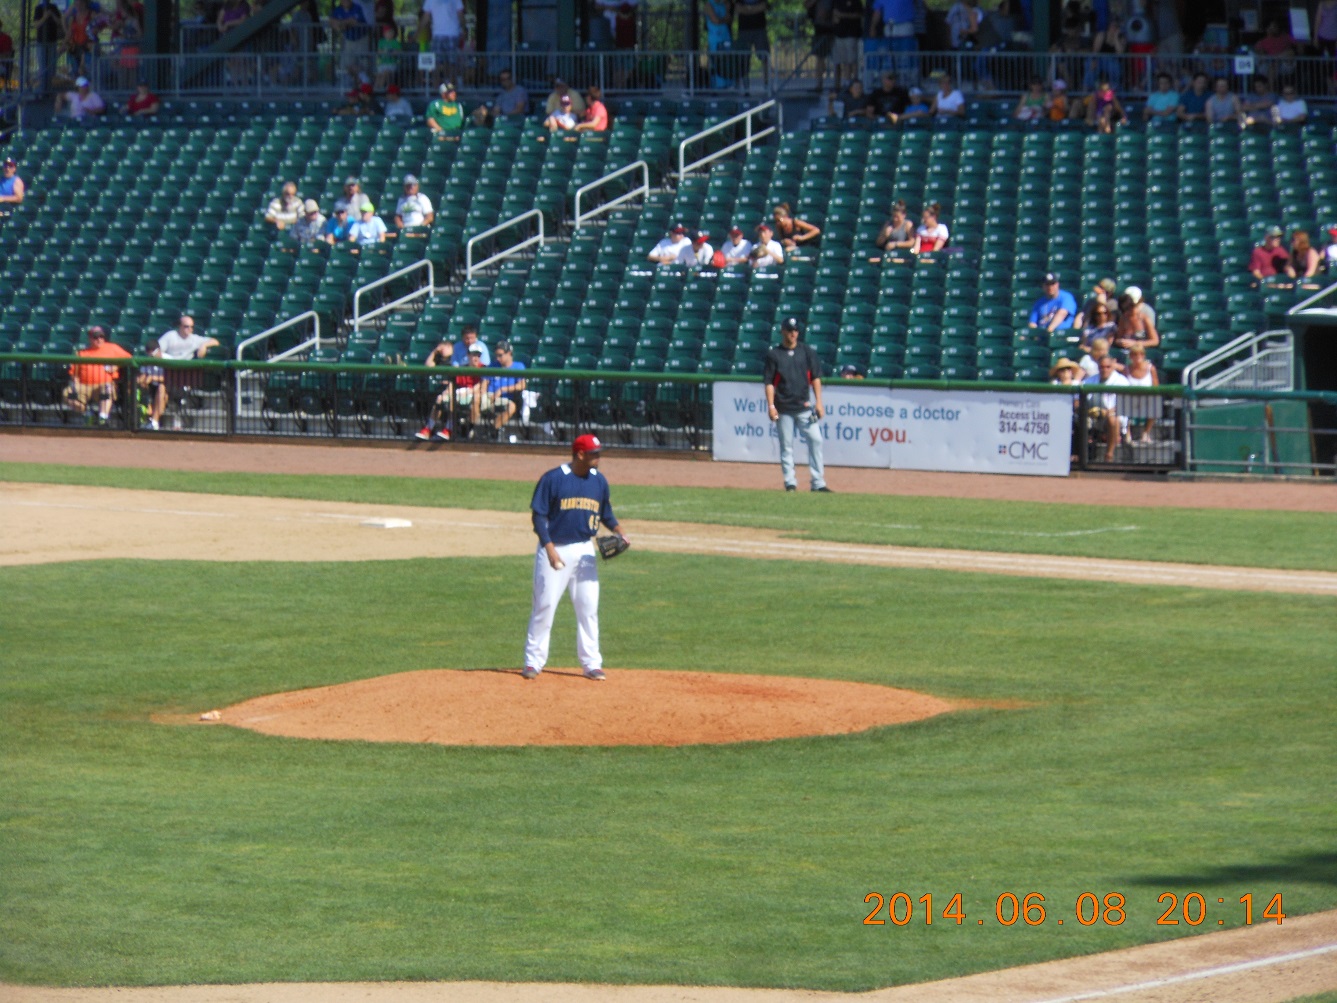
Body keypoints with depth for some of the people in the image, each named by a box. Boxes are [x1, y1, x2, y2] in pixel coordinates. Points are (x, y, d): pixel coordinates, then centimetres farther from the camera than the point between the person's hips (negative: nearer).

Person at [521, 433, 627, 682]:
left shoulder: (599, 481, 7)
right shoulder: (553, 479, -9)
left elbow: (606, 514, 15)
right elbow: (538, 515, -9)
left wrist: (619, 531, -6)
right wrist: (550, 548, -19)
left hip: (584, 550, 5)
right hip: (555, 548, -4)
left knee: (589, 608, 4)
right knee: (544, 605, -3)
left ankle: (591, 664, 9)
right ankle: (533, 662, 5)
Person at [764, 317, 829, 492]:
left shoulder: (806, 351, 6)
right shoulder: (774, 354, 1)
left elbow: (816, 377, 7)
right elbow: (769, 382, -1)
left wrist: (818, 402, 0)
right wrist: (771, 406, -10)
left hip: (805, 406, 1)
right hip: (783, 409, -1)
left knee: (815, 440, -6)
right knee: (786, 445, 2)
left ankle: (818, 483, -3)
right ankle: (790, 482, 8)